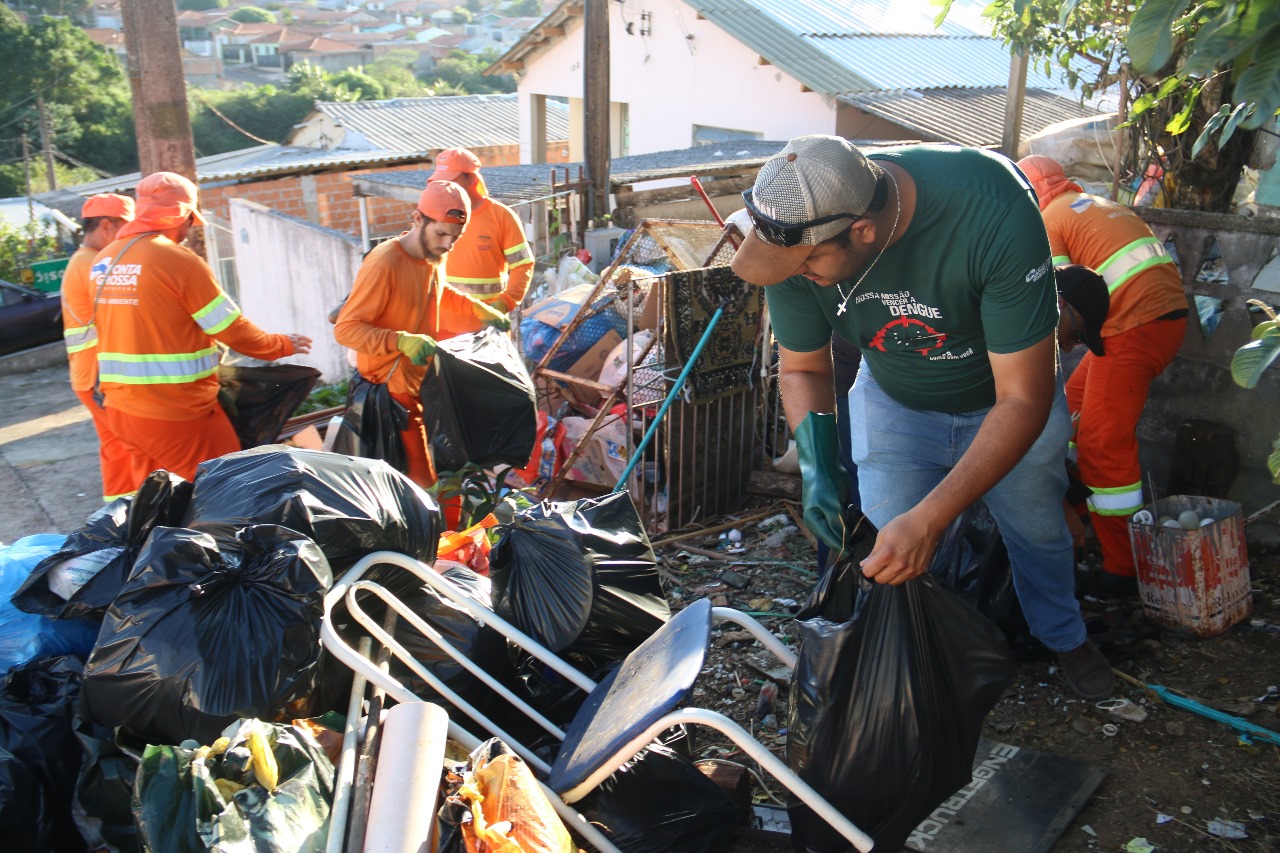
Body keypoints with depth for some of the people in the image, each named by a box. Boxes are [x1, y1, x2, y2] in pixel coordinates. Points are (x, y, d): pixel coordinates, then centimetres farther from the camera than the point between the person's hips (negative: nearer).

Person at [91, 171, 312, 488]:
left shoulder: (103, 260, 8)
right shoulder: (179, 260, -13)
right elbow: (233, 329, -9)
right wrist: (281, 346, 7)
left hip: (120, 407, 8)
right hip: (175, 413, -8)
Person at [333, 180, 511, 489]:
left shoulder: (431, 256, 2)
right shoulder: (384, 264, -25)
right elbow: (345, 329, -26)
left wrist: (482, 311, 15)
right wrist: (401, 341, -38)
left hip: (426, 369, 8)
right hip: (393, 382, -8)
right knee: (421, 480, -6)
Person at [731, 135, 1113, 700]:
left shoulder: (994, 213, -42)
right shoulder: (798, 232, -30)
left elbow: (1024, 399, -36)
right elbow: (801, 367, -12)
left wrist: (928, 520, -44)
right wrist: (817, 467, -31)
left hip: (1007, 397, -1)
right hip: (893, 401, 2)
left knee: (1037, 531, 19)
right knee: (890, 563, -4)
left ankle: (1065, 638, 50)